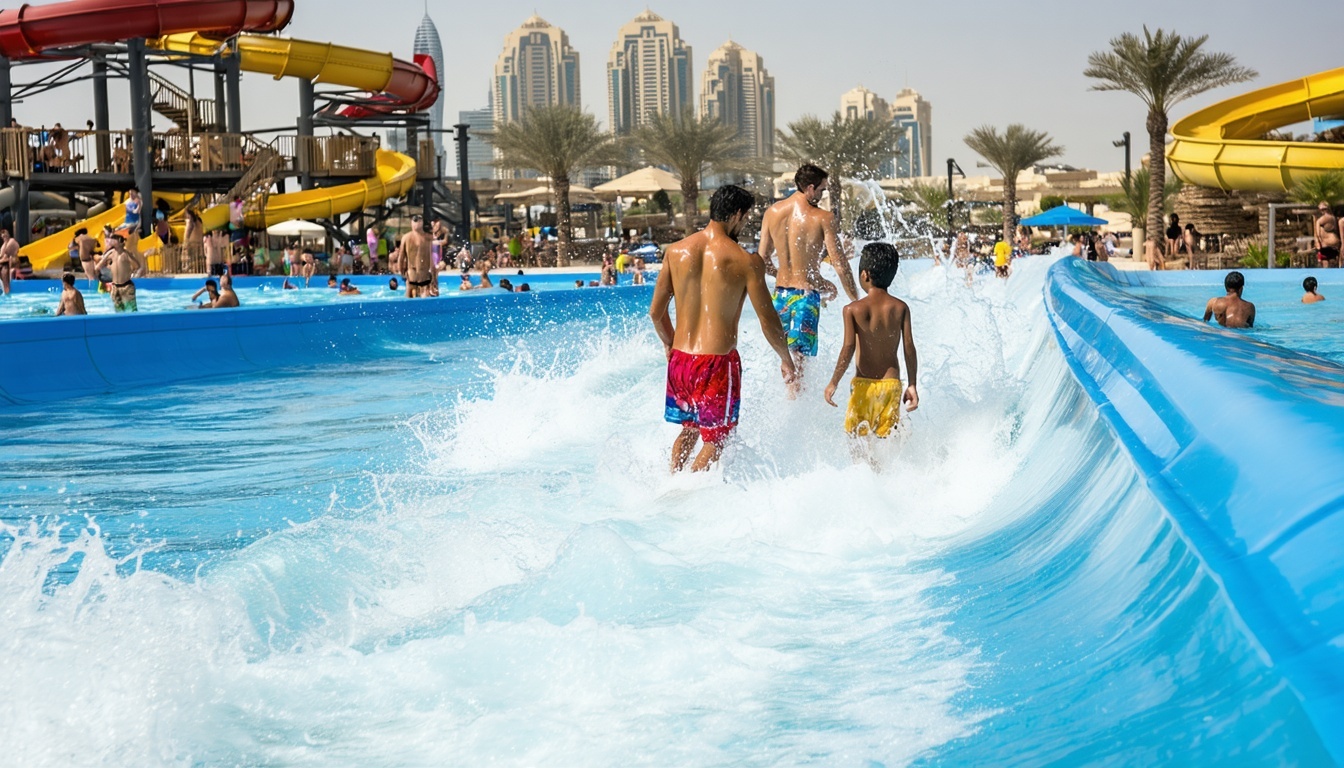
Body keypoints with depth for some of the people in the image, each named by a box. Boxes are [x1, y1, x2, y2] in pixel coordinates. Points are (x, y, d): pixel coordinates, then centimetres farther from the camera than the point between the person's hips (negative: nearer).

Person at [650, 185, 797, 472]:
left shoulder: (676, 251, 3)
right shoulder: (747, 261, -10)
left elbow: (656, 312, 8)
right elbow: (768, 322, -5)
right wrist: (786, 359, 12)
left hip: (680, 359, 5)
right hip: (718, 362, -5)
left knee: (689, 430, 26)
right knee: (715, 441, 9)